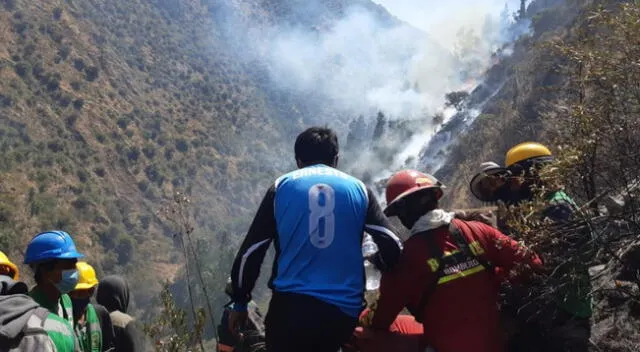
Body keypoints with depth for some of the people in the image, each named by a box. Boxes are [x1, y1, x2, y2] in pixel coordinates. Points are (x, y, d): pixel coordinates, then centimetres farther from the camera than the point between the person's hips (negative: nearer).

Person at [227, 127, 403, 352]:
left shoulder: (282, 186, 7)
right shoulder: (358, 189, 8)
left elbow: (251, 251, 6)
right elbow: (392, 247, 1)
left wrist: (239, 303, 17)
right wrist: (379, 262, 24)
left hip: (291, 306, -1)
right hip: (344, 310, 2)